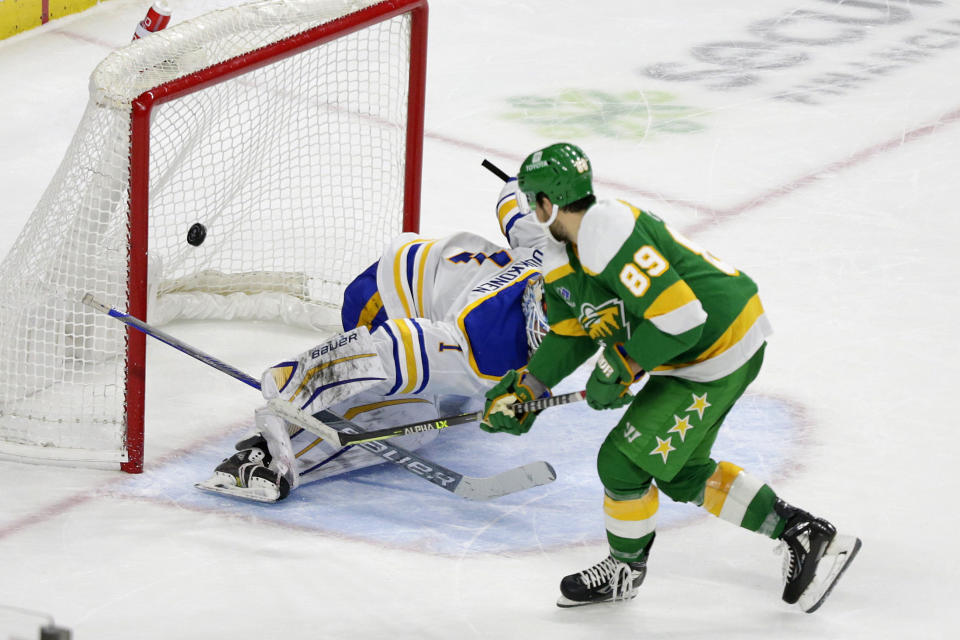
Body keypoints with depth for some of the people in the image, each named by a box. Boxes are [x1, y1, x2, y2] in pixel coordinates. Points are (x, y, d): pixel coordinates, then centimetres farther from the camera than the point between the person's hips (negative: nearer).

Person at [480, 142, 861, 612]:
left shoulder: (610, 235, -27)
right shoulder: (563, 256, 6)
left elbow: (680, 318, -30)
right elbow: (571, 336, 15)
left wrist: (620, 368, -19)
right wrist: (523, 389, 6)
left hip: (721, 349, -11)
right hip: (689, 353, 11)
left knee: (623, 460, -3)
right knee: (681, 473, 19)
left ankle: (624, 569, 22)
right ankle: (803, 534, 23)